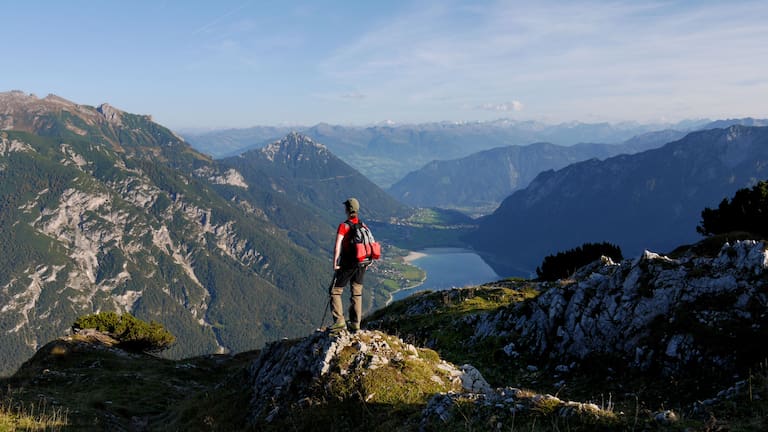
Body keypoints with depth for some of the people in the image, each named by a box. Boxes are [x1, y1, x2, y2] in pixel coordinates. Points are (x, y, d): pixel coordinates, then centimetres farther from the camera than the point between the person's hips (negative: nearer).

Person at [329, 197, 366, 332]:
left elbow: (337, 247, -20)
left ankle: (339, 321, -3)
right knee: (357, 293, 13)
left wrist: (335, 264, -12)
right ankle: (355, 324, 14)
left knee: (335, 291, 6)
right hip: (361, 264, 6)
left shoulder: (343, 226, -13)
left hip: (347, 264, -5)